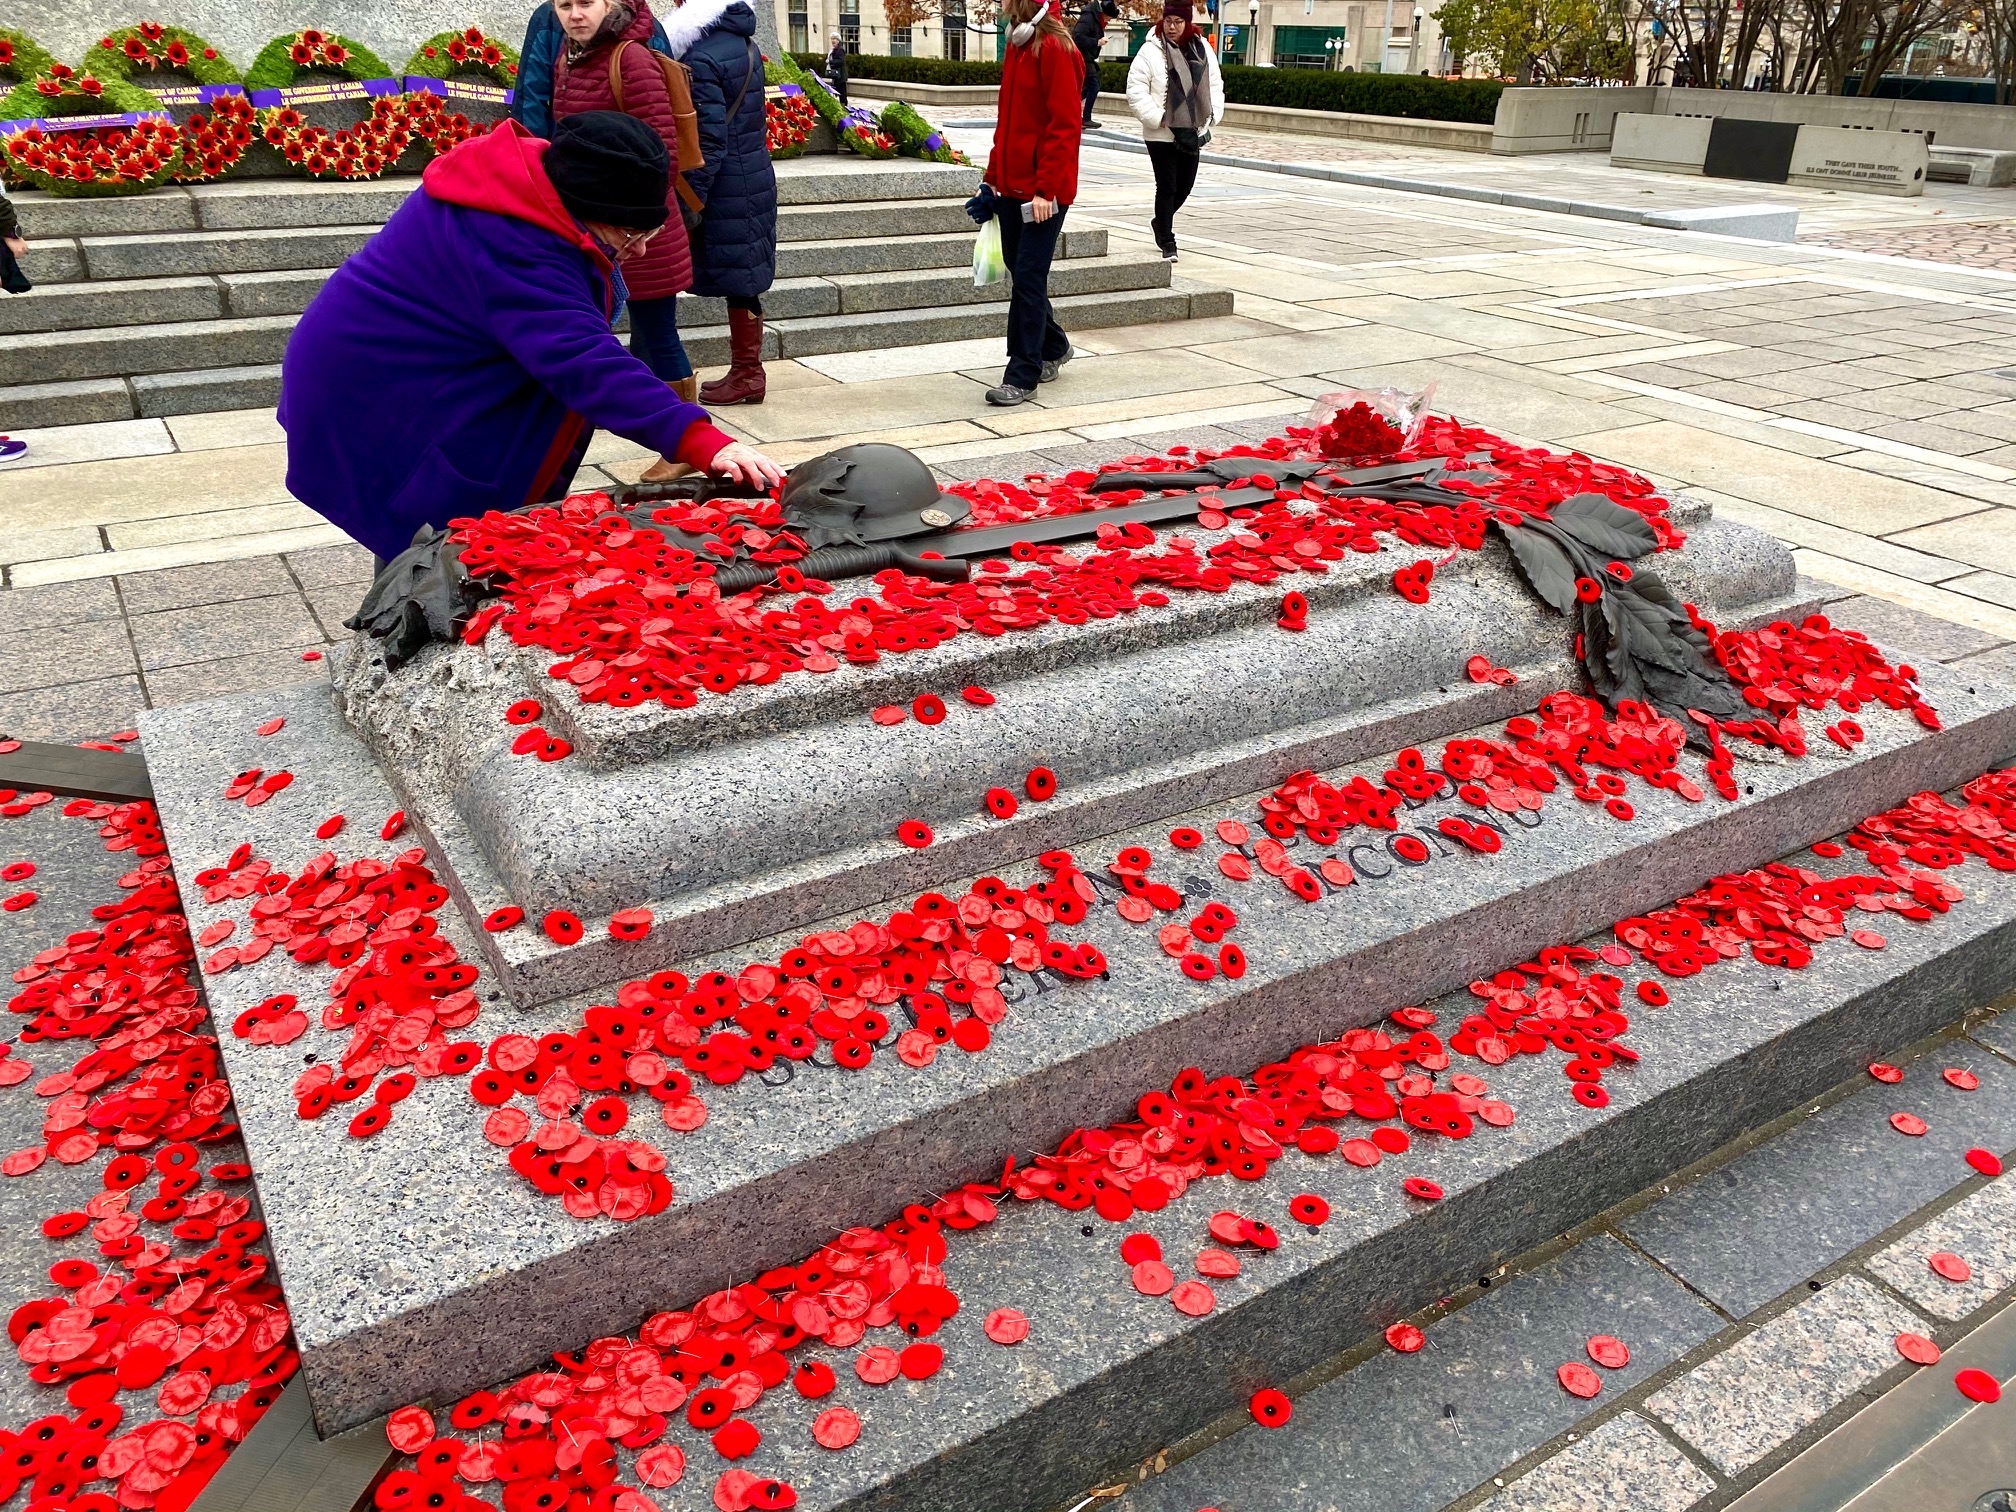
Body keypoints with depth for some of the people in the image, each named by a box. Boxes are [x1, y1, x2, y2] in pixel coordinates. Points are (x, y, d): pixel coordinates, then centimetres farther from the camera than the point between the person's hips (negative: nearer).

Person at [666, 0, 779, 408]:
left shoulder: (701, 60, -17)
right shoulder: (744, 43, 11)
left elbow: (708, 143, -20)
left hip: (726, 191, -9)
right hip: (755, 181, 9)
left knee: (736, 282, -1)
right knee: (742, 282, 13)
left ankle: (746, 374, 7)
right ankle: (747, 371, 20)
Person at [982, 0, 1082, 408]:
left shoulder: (1054, 49, -12)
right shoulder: (1017, 46, 14)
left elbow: (1064, 125, -17)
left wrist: (1046, 189, -20)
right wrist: (993, 176, 16)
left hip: (1043, 191, -8)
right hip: (1012, 185, 8)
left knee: (1028, 278, -7)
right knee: (1020, 269, 15)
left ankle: (1023, 375, -1)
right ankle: (1053, 347, 34)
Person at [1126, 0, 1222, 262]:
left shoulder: (1203, 49, 5)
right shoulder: (1151, 51, -9)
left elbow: (1215, 85, 12)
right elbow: (1136, 90, -11)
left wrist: (1212, 115, -2)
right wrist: (1157, 118, -18)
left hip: (1192, 132, 5)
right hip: (1161, 134, -5)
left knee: (1185, 185, 14)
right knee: (1167, 188, -1)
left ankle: (1161, 222, 39)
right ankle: (1167, 242, 9)